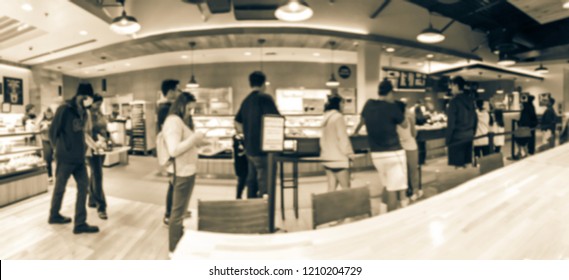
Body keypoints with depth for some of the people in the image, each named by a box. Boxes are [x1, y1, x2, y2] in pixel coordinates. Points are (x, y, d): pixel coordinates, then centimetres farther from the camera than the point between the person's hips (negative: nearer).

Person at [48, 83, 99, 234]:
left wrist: (83, 147, 7)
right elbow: (53, 132, -9)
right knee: (60, 188, 11)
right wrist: (62, 150, -3)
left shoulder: (83, 113, 10)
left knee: (83, 186, 4)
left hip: (79, 158, 7)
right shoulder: (64, 110, -13)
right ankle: (54, 215, 34)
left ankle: (80, 223, 10)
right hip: (66, 158, -7)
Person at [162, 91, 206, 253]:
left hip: (187, 170, 10)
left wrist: (198, 142, 2)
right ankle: (174, 250, 15)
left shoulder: (182, 121, 15)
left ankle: (179, 244, 34)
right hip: (181, 172, -10)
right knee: (178, 211, 2)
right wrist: (194, 138, -20)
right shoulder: (173, 121, -16)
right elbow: (174, 150, -25)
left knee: (180, 210, 19)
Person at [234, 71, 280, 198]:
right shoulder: (265, 98, -10)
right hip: (263, 149, -7)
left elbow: (238, 126, 16)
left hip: (250, 149, 8)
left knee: (252, 183, 15)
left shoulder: (245, 101, 12)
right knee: (265, 187, -2)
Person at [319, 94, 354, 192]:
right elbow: (343, 138, -14)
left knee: (331, 188, 8)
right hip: (338, 158, -8)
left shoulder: (326, 118, 15)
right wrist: (349, 153, -7)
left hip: (327, 158, 8)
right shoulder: (338, 116, -11)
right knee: (346, 188, -2)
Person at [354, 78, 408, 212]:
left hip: (376, 154, 6)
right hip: (393, 153, -6)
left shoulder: (368, 104, 2)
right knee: (393, 189, 4)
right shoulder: (392, 107, -13)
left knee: (387, 184, 24)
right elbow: (405, 125, 5)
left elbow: (362, 121, 24)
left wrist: (355, 132, 44)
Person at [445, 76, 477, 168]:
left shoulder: (454, 101, -15)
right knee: (466, 163, 14)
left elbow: (451, 122, -15)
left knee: (457, 164, 0)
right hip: (469, 135, 7)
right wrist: (473, 133, 22)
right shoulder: (470, 99, 7)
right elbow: (475, 118, 13)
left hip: (457, 136, -7)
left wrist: (447, 138, -9)